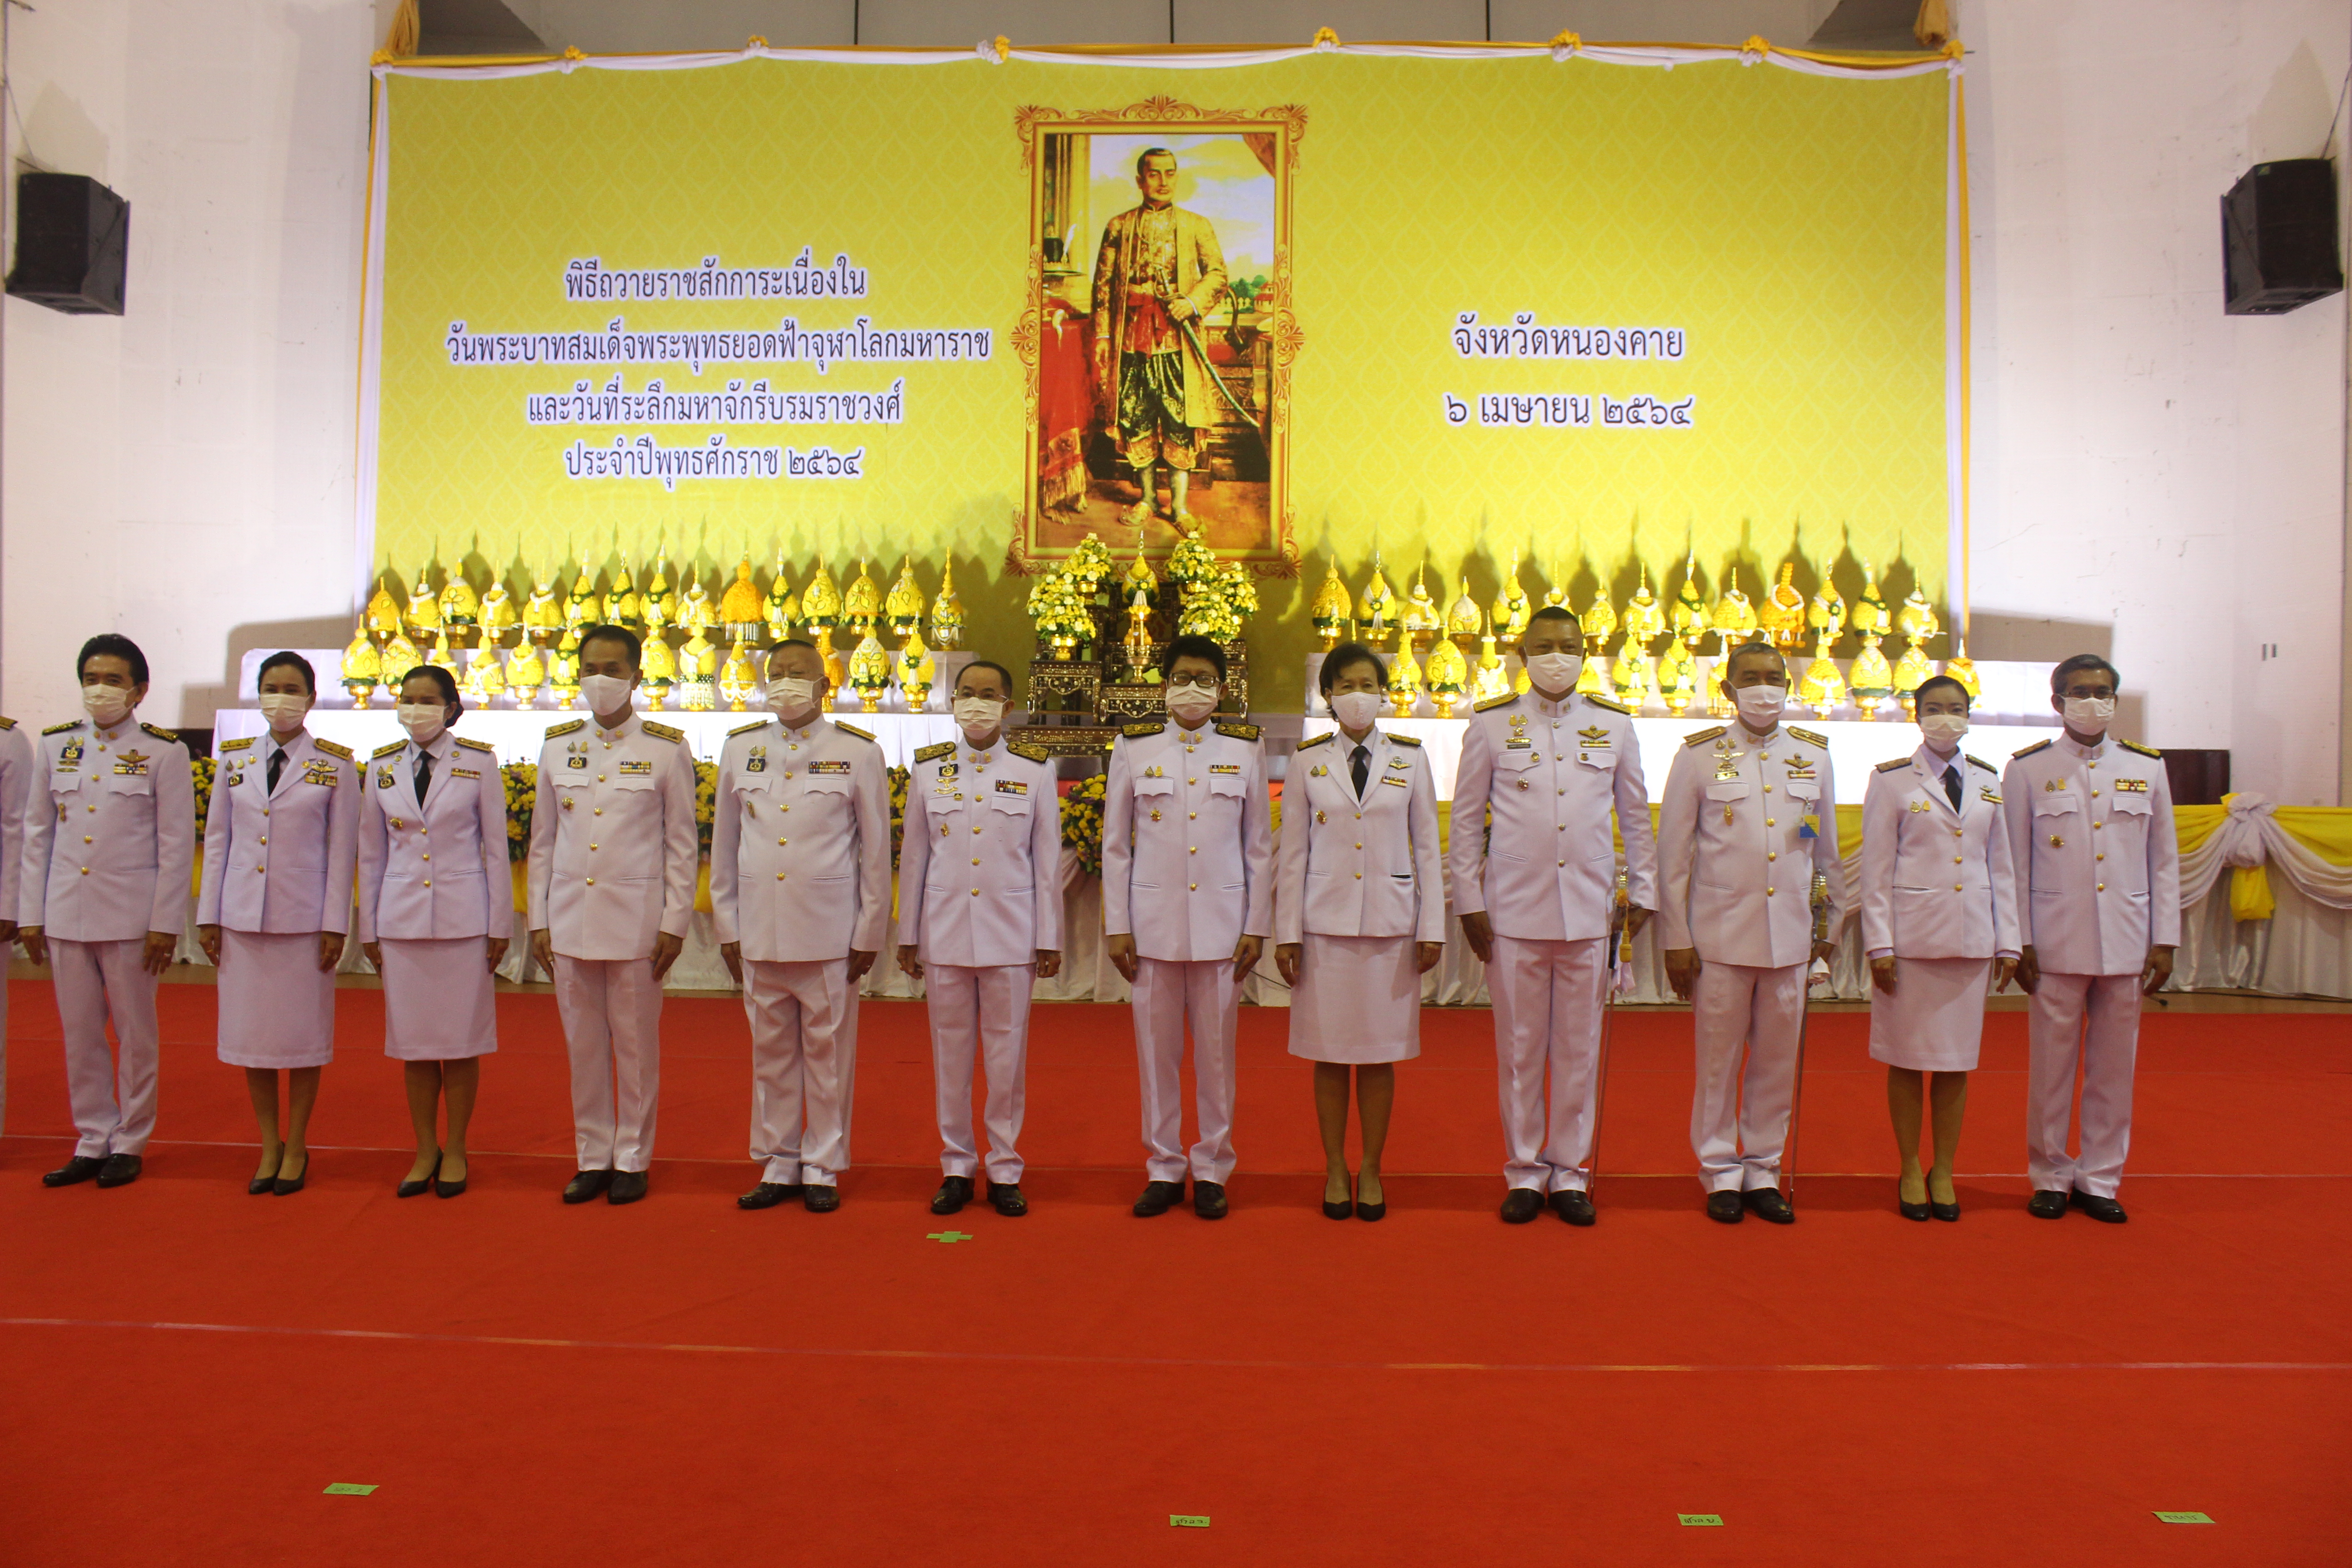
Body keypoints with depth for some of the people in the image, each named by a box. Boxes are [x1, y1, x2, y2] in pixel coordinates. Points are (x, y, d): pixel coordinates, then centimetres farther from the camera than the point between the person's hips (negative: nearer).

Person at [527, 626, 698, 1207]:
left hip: (637, 923, -3)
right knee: (583, 1047, 9)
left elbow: (683, 845, -1)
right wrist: (538, 920, 7)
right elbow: (543, 842, 12)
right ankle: (592, 1158, 21)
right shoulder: (557, 747, 9)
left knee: (636, 1047, 4)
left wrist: (675, 923, -5)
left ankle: (632, 1160, 17)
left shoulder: (668, 749, -1)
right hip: (570, 920, 3)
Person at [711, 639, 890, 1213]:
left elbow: (876, 853, 1)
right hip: (759, 932, 3)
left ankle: (822, 1169, 17)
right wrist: (727, 928, 9)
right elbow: (724, 847, 12)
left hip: (829, 933, -3)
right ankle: (778, 1165, 23)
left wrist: (869, 934, -1)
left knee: (828, 1053, 4)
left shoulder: (858, 753, 0)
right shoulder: (740, 750, 9)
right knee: (771, 1052, 10)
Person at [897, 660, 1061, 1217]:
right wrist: (907, 936, 7)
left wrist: (1049, 940, 0)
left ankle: (1004, 1170, 16)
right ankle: (956, 1167, 19)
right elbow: (913, 857, 8)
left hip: (1010, 935, -1)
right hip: (944, 934, 1)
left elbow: (1048, 859, 2)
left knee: (1008, 1056, 4)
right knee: (950, 1055, 7)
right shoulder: (928, 769, 4)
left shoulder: (1035, 769, 1)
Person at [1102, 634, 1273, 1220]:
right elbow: (1115, 845, 5)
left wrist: (1257, 926, 1)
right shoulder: (1133, 748, 4)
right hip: (1153, 921, 0)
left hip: (1221, 922, 0)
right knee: (1156, 1050, 6)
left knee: (1217, 1051, 5)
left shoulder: (1245, 749, 5)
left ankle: (1211, 1170, 18)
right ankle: (1164, 1169, 18)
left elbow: (1260, 846, 6)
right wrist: (1116, 926, 0)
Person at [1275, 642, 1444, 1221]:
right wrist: (1287, 932, 0)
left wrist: (1433, 928, 0)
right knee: (1329, 1052, 4)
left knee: (1380, 1051, 5)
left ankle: (1371, 1170, 19)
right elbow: (1293, 851, 4)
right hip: (1326, 923, 0)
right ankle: (1335, 1169, 18)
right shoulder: (1308, 761, 4)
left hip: (1390, 923, 0)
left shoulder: (1410, 759, 5)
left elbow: (1428, 848, 5)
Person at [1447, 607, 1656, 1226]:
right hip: (1514, 912, -1)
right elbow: (1467, 820, 6)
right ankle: (1524, 1171, 19)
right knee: (1520, 1047, 6)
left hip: (1589, 912, 1)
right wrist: (1468, 902, 2)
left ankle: (1570, 1172, 20)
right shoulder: (1490, 723, 3)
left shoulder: (1614, 724, 8)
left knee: (1579, 1047, 7)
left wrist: (1642, 893, 10)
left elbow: (1636, 818, 14)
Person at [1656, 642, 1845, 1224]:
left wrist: (1831, 924, 17)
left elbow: (1827, 850, 16)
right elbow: (1673, 854, 0)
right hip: (1721, 935, -2)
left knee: (1778, 1061, 9)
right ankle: (1721, 1172, 19)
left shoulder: (1814, 755, 8)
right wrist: (1675, 940, -3)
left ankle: (1764, 1170, 22)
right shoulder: (1699, 755, -1)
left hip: (1790, 937, 3)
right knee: (1718, 1060, 5)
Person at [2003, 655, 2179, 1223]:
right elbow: (2016, 866, 1)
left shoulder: (2147, 767, 8)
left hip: (2126, 945, 2)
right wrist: (2020, 944, -4)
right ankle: (2051, 1178, 17)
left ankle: (2100, 1179, 20)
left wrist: (2164, 941, 4)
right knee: (2051, 1067, 4)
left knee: (2114, 1068, 8)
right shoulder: (2028, 770, 1)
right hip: (2056, 945, -2)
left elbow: (2164, 862, 10)